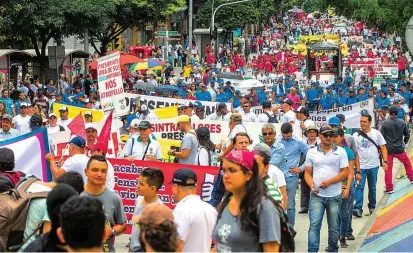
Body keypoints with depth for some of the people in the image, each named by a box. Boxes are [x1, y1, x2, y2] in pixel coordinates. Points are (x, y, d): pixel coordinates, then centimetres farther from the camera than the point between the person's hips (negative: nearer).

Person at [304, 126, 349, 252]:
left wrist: (329, 182, -14)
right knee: (314, 225, -10)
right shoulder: (312, 152, 7)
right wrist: (312, 185, -11)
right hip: (317, 195, 0)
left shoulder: (340, 152, 2)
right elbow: (308, 173, 9)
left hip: (334, 196, 0)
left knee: (334, 227, 8)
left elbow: (345, 172, -3)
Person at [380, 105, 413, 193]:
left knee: (388, 168, 3)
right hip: (399, 149, 2)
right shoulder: (402, 123, -2)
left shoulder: (385, 123, -11)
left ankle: (389, 188, 3)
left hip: (388, 149, -2)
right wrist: (404, 143, 25)